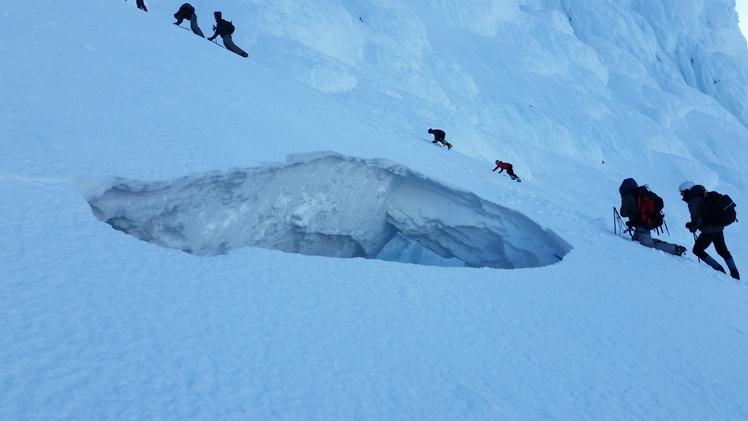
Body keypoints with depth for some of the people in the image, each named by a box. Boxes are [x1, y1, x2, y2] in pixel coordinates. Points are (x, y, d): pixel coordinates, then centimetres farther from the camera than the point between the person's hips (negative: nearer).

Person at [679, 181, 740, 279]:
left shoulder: (693, 201, -17)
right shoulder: (703, 196, 12)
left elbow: (697, 219, -22)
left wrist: (692, 228, -3)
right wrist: (692, 224, 14)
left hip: (708, 231, -9)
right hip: (719, 228, 9)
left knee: (697, 250, 7)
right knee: (723, 250, 23)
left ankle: (718, 269, 4)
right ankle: (735, 274, 30)